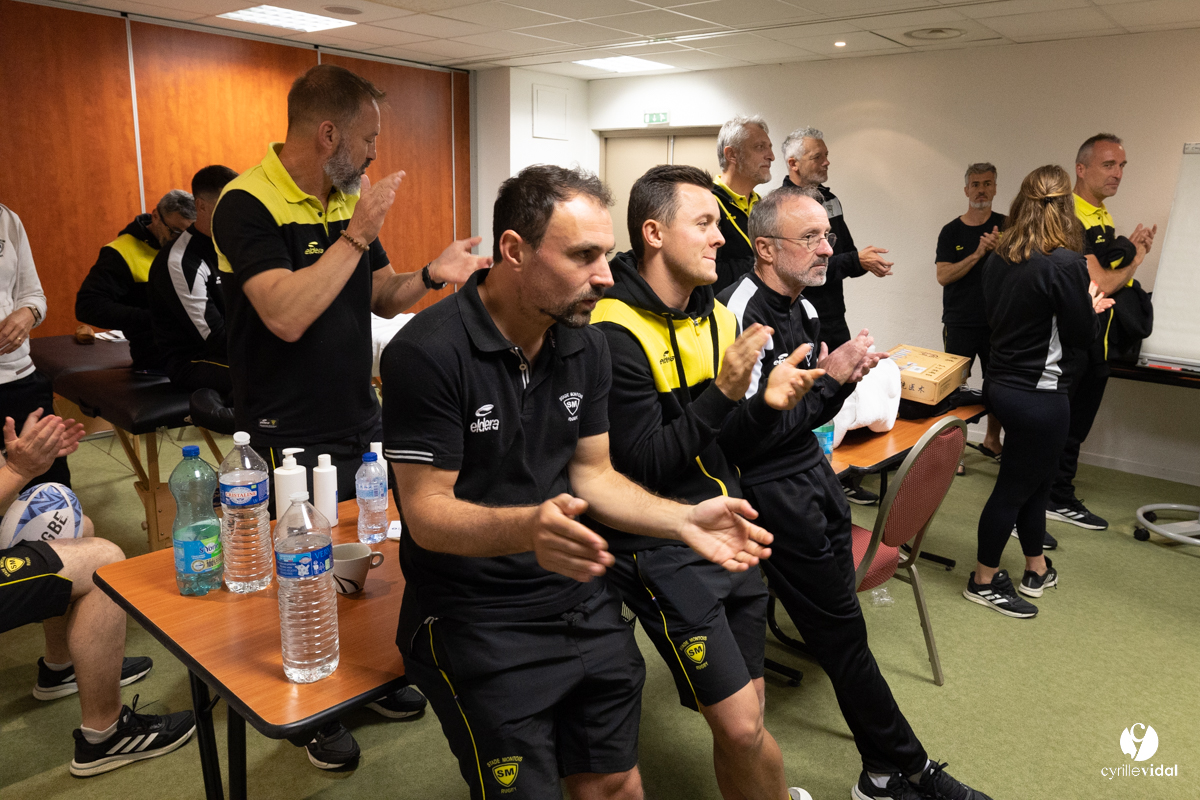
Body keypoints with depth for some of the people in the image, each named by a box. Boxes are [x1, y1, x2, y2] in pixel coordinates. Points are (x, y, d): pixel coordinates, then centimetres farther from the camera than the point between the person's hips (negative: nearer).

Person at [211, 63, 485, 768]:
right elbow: (286, 315, -30)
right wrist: (358, 234, -25)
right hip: (291, 436, -7)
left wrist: (431, 275, -8)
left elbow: (382, 298, 11)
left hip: (362, 419, 7)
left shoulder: (349, 199, 6)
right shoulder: (249, 204, -17)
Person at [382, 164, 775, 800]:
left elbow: (591, 474, 8)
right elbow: (427, 513, -18)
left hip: (581, 600, 6)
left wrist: (683, 520, -7)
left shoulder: (586, 347, 3)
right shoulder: (428, 352, -18)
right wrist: (526, 527, -37)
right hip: (477, 622, -5)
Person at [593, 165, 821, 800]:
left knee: (745, 716, 17)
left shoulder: (716, 317, 7)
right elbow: (643, 467, -20)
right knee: (741, 726, -4)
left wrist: (768, 403, -7)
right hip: (662, 549, -7)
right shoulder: (614, 332, -18)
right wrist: (723, 393, -26)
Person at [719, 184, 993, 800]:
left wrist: (846, 371, -2)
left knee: (835, 625, 17)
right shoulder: (743, 314, -20)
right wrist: (831, 377, -22)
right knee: (842, 631, 2)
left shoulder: (800, 304, 10)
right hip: (773, 490, -9)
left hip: (811, 473, 9)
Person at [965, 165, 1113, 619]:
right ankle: (984, 582, 20)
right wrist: (1091, 307, 9)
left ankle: (1037, 570, 37)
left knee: (1035, 479, 21)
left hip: (1001, 384, 8)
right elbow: (1081, 337, -12)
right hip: (1038, 394, -8)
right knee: (1015, 487, 5)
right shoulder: (1065, 263, -19)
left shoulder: (999, 258, 2)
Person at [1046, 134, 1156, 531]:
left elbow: (1115, 279, 21)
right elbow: (1098, 285, -19)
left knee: (1074, 428, 16)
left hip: (1095, 342, 9)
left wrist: (1134, 252, 3)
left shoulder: (1105, 218, 14)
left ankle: (1061, 499, 29)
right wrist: (1133, 261, -1)